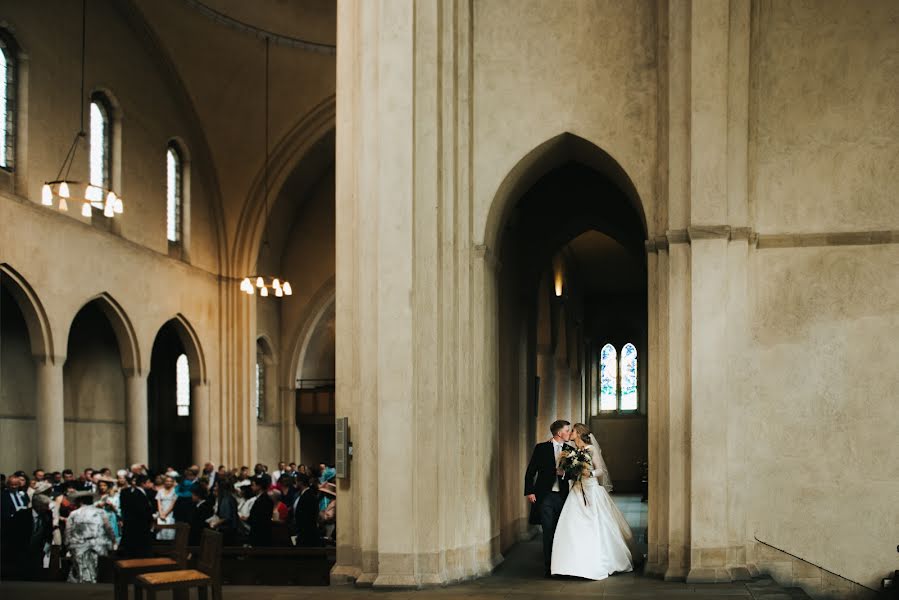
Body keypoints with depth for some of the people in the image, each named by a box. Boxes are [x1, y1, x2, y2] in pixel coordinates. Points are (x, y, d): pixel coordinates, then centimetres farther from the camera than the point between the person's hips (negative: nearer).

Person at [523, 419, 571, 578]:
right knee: (548, 533, -1)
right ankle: (548, 568, 7)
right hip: (545, 496, -3)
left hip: (563, 496, 3)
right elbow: (530, 472, 0)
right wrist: (529, 492, -7)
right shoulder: (542, 448, -1)